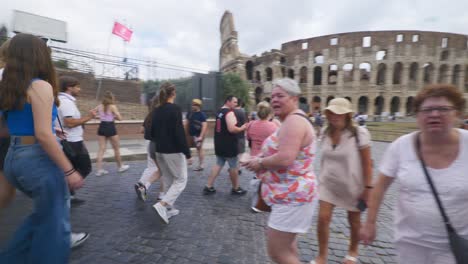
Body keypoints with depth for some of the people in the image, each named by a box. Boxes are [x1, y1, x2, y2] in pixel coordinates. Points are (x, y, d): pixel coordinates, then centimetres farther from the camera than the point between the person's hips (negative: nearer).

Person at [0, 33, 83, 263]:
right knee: (53, 223, 7)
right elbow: (43, 134, -21)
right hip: (38, 159, -9)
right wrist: (69, 171, -19)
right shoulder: (40, 87, -13)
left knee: (44, 214, 27)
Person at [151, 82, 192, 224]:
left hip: (160, 151, 7)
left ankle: (169, 208, 25)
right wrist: (187, 153, -16)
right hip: (174, 151, -7)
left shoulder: (156, 111, 7)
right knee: (181, 179, 6)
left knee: (167, 180, 18)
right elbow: (179, 133, -20)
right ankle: (162, 205, -7)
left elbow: (152, 133, 12)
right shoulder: (175, 109, -15)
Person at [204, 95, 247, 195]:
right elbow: (231, 129, -28)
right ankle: (236, 188, 20)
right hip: (229, 144, -9)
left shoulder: (219, 112, 13)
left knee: (218, 164, 14)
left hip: (219, 143, 9)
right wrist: (242, 128, -11)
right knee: (233, 166, 6)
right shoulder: (229, 112, -17)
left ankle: (208, 187, 13)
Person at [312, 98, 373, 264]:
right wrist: (322, 178, 12)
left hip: (352, 186, -3)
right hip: (328, 184, 4)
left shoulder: (359, 133, -17)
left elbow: (367, 164, -14)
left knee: (354, 222, 17)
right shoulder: (326, 133, -2)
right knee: (323, 218, -2)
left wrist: (367, 188, -14)